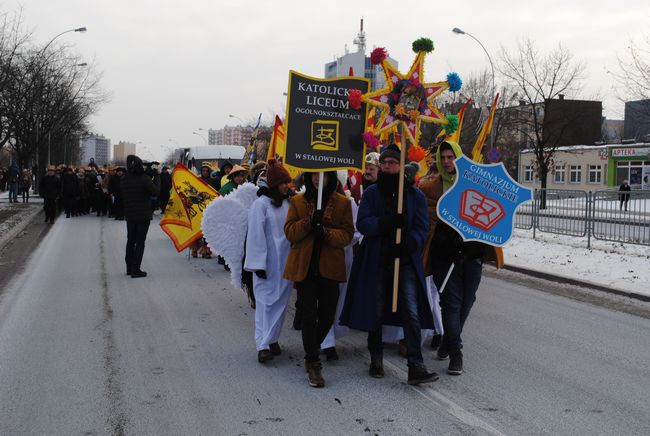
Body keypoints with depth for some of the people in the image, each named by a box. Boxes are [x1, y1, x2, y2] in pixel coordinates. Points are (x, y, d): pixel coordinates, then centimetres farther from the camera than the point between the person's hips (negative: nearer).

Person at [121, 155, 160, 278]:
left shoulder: (124, 180, -1)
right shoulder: (144, 179, -19)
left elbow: (123, 195, 9)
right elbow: (155, 192, -9)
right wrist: (157, 177, 0)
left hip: (129, 216, 5)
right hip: (143, 216, -5)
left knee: (130, 240, 16)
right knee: (140, 242, -1)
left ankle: (129, 268, 22)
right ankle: (136, 270, -2)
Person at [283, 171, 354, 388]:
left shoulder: (342, 203, 3)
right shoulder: (298, 201, 5)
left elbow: (348, 234, -1)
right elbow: (290, 232, -1)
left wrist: (327, 233, -21)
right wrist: (309, 221, -19)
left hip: (330, 267, 1)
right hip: (304, 266, -1)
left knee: (327, 315, 6)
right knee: (309, 314, -3)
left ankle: (312, 349, 33)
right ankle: (312, 364, 3)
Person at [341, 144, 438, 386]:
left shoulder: (415, 195, 5)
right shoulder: (371, 193, 7)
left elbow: (422, 227, -1)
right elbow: (363, 223, -5)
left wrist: (408, 244, -20)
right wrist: (386, 223, -23)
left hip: (406, 260, -1)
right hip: (376, 261, 1)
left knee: (411, 312, -10)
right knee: (375, 311, 10)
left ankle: (416, 366, -11)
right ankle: (376, 359, 27)